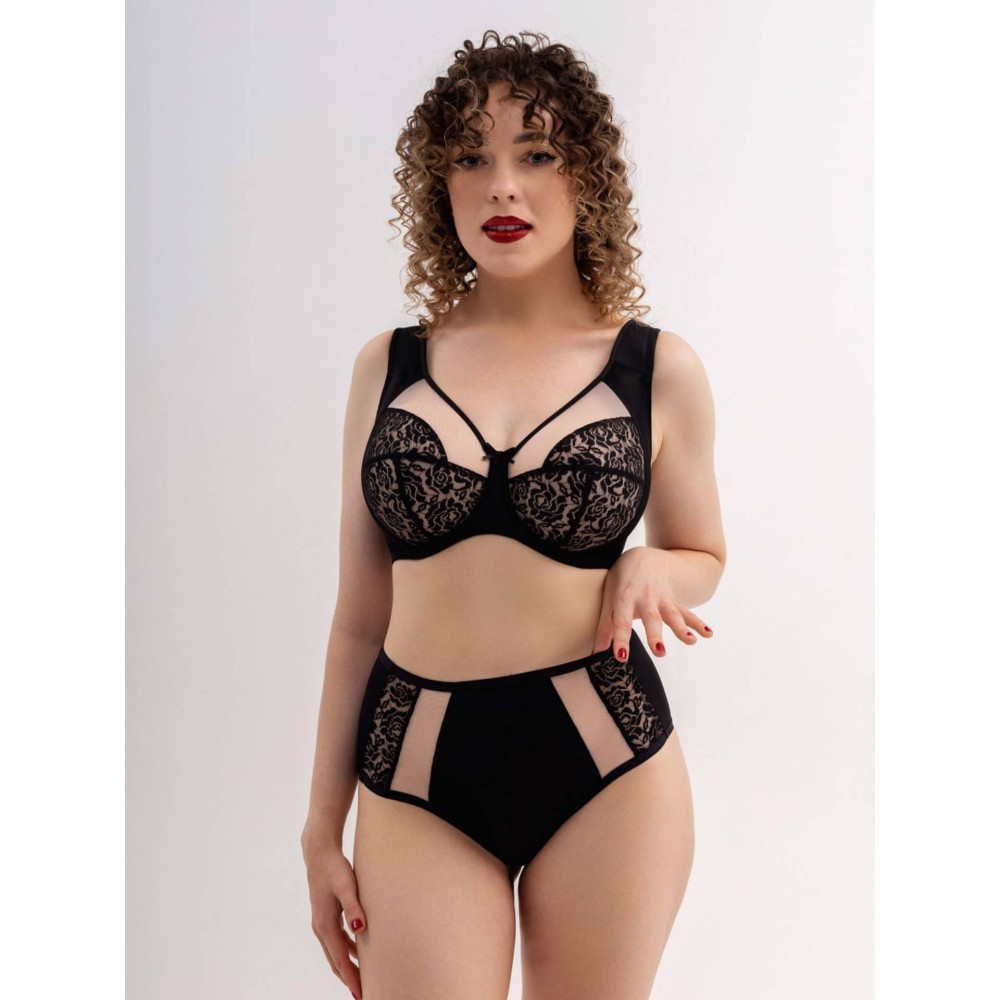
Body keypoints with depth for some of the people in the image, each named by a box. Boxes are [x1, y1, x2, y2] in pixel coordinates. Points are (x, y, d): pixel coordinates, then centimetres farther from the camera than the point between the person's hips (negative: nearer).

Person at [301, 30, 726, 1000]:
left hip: (604, 760, 0)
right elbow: (360, 613, 7)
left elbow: (703, 558, 16)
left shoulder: (659, 369, 1)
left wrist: (648, 567, -9)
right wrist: (323, 827, 9)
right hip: (419, 774, 1)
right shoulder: (388, 365, 4)